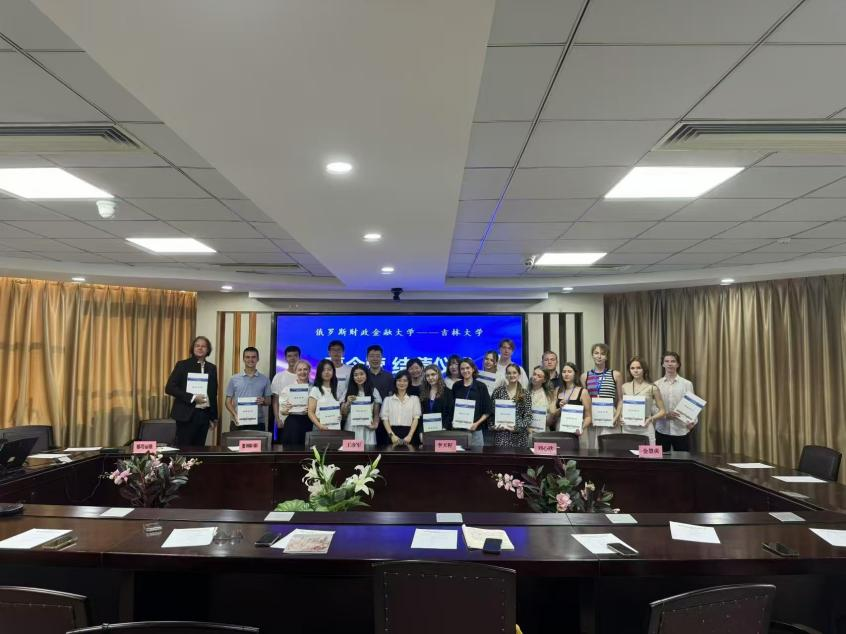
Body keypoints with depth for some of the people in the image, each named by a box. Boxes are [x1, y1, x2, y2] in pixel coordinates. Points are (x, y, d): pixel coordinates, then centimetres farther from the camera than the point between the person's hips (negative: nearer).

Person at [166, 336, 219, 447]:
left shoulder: (212, 368, 11)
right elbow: (169, 388, -9)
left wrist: (214, 416, 13)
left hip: (204, 415, 4)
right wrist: (192, 397, -17)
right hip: (186, 414, -4)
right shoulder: (182, 365, -2)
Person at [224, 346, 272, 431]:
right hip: (238, 423, 0)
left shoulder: (265, 379, 5)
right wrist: (234, 415, -11)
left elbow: (268, 400, 10)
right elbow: (228, 401, 6)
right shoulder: (234, 379, 4)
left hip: (257, 423, 0)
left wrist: (263, 401, -13)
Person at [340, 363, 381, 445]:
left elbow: (376, 413, 7)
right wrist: (347, 403, -7)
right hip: (351, 429, 1)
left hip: (367, 430, -1)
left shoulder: (373, 391, 7)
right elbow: (343, 414, 9)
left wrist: (375, 424, -9)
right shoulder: (348, 392, 10)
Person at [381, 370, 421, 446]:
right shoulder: (388, 399, 11)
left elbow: (416, 418, 2)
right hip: (393, 433, 0)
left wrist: (410, 435, -11)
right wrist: (392, 435, -10)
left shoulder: (414, 399, 11)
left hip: (408, 433, 0)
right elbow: (385, 418, 4)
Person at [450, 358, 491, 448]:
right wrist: (453, 421, -1)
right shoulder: (456, 386, 7)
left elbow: (487, 411, 0)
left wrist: (477, 423, -11)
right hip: (457, 429, 2)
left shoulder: (481, 387, -1)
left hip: (475, 430, -2)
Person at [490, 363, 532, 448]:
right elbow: (491, 411, 6)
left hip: (519, 434, 0)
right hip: (501, 434, 0)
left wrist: (517, 427, -11)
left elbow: (528, 416, 1)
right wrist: (493, 425, -8)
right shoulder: (498, 391, 5)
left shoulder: (525, 393, 4)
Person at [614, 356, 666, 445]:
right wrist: (617, 418, -2)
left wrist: (651, 418, -15)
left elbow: (662, 411, 1)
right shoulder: (625, 387, 7)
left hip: (645, 429, -3)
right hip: (627, 429, 3)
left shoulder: (652, 387, -2)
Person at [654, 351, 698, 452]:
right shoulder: (657, 384, 2)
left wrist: (692, 422, -17)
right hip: (662, 430, 1)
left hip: (681, 430, -1)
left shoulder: (687, 384, 1)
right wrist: (665, 414, -18)